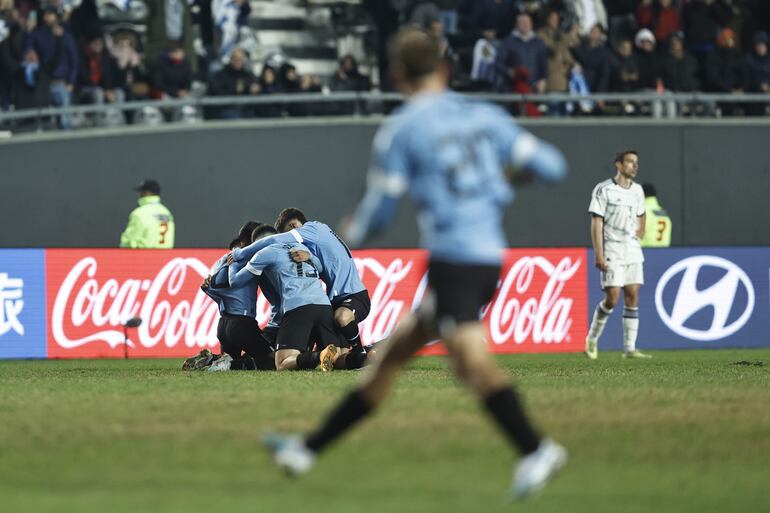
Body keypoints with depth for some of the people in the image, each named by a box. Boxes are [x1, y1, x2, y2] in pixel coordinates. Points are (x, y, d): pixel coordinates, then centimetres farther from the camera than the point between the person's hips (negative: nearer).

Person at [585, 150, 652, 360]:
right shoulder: (603, 189, -7)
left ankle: (630, 348, 0)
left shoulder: (637, 190, 11)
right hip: (612, 251, -6)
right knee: (612, 298, -11)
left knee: (632, 296, -1)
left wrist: (637, 239, 16)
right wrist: (599, 254, -16)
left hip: (633, 251, 6)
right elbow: (596, 223, -10)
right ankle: (592, 338, 11)